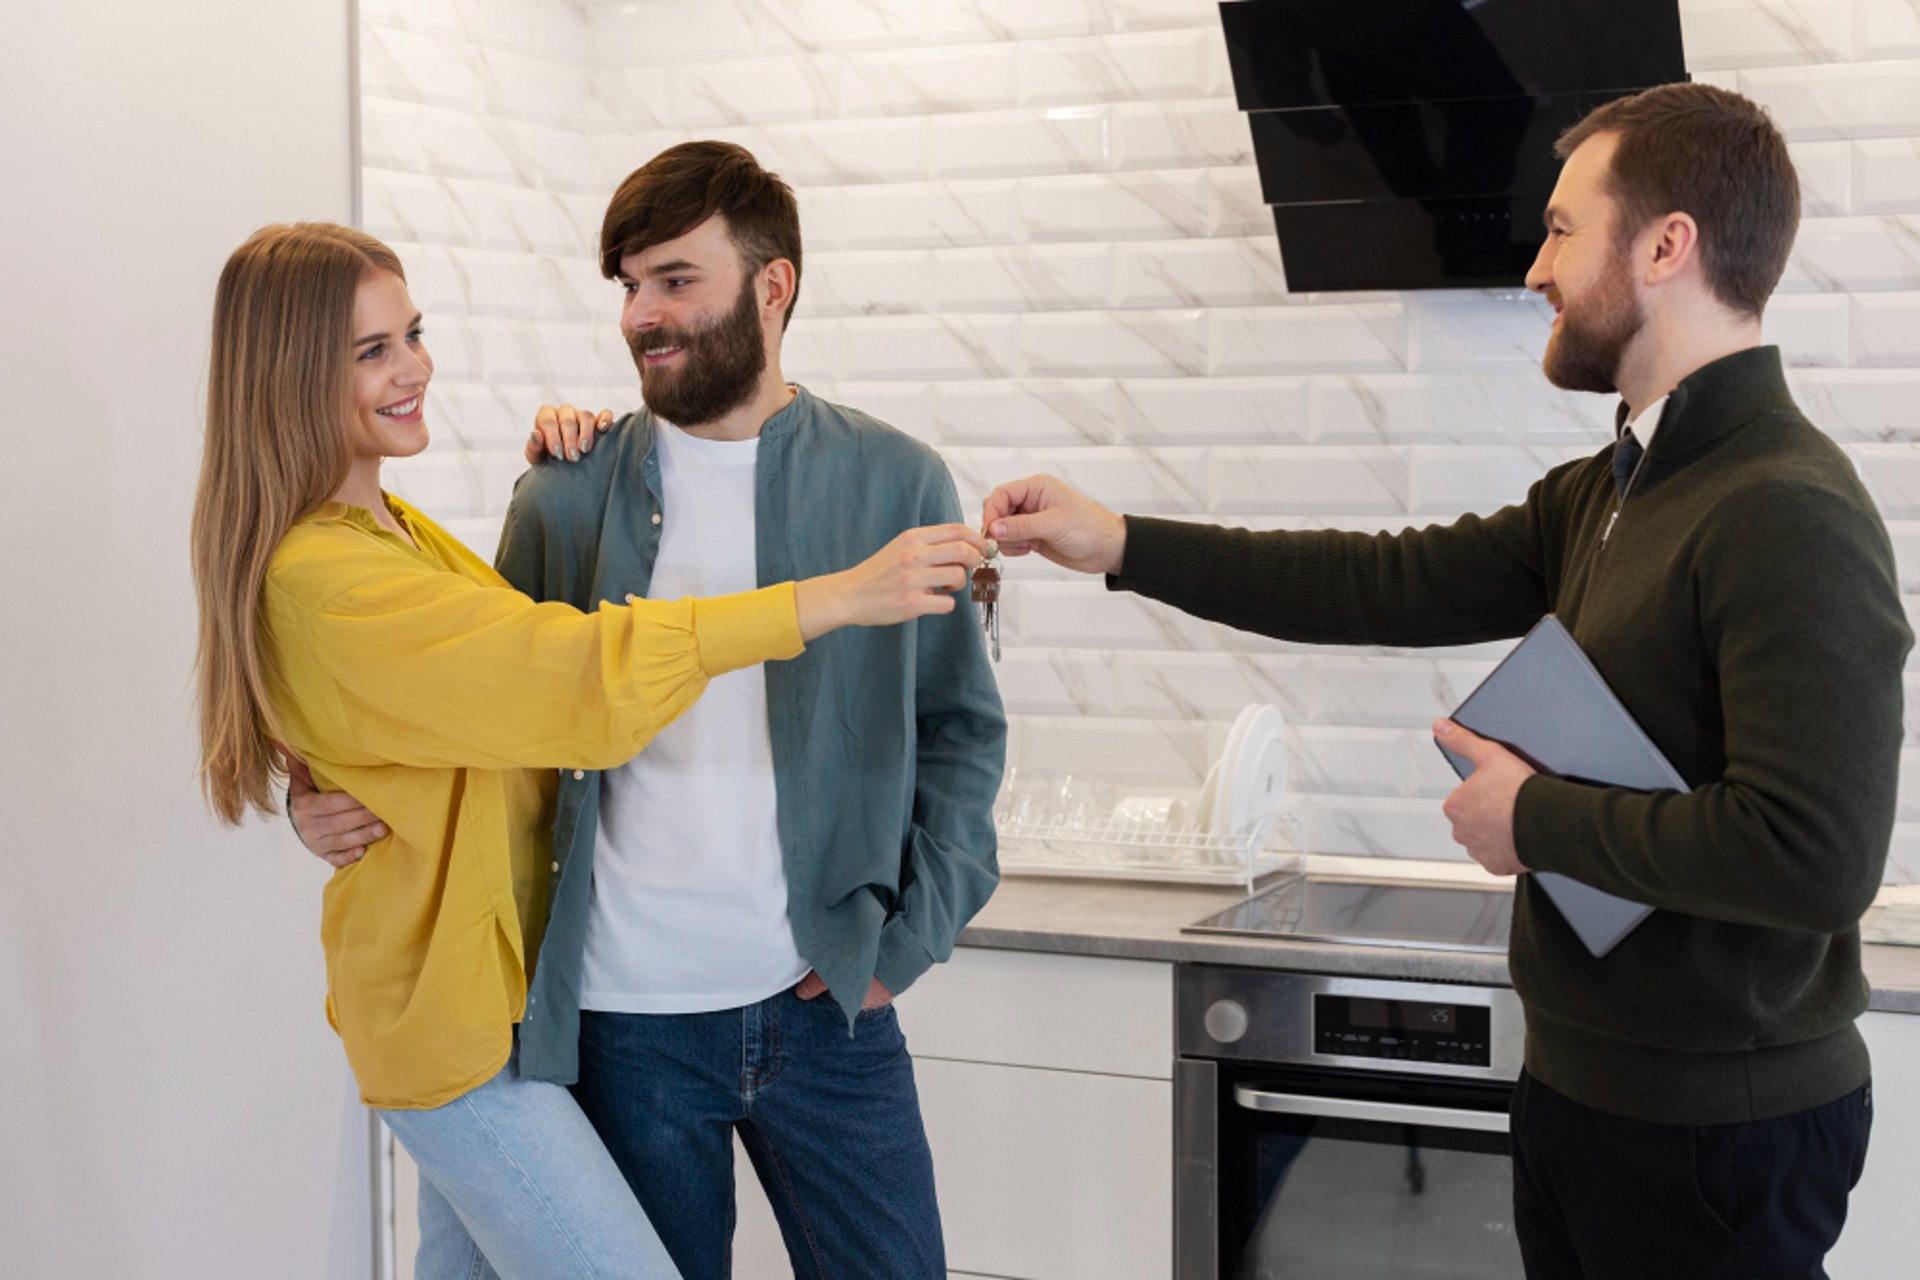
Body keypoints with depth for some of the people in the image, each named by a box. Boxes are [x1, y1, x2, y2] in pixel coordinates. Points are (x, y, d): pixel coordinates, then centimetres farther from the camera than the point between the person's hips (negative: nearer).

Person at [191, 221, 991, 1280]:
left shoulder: (395, 527, 9)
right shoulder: (319, 579, -23)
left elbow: (507, 658, 23)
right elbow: (572, 677, -30)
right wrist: (835, 598, -31)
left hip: (492, 981, 10)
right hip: (455, 1011, -10)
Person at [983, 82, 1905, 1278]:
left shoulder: (1788, 517, -22)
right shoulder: (1610, 491, 8)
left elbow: (1815, 855, -30)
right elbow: (1398, 583, 10)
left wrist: (1538, 818, -17)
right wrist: (1120, 543, 8)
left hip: (1717, 1130, -9)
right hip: (1586, 1087, 9)